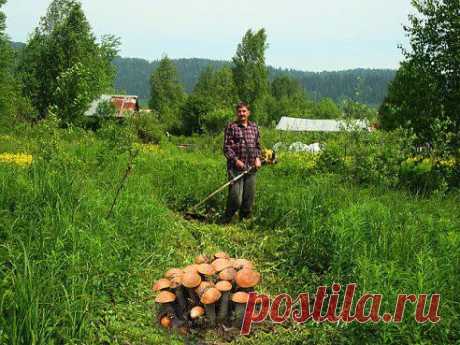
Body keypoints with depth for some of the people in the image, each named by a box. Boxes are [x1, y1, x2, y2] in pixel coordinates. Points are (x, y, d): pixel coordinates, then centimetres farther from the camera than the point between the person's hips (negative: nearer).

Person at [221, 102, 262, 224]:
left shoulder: (254, 127, 15)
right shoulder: (231, 126, -1)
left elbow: (258, 145, 21)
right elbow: (226, 147, -5)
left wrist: (258, 158, 5)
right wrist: (236, 160, -15)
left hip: (251, 168, 5)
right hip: (236, 168, -5)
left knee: (249, 199, 10)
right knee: (236, 199, -9)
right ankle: (225, 222, 9)